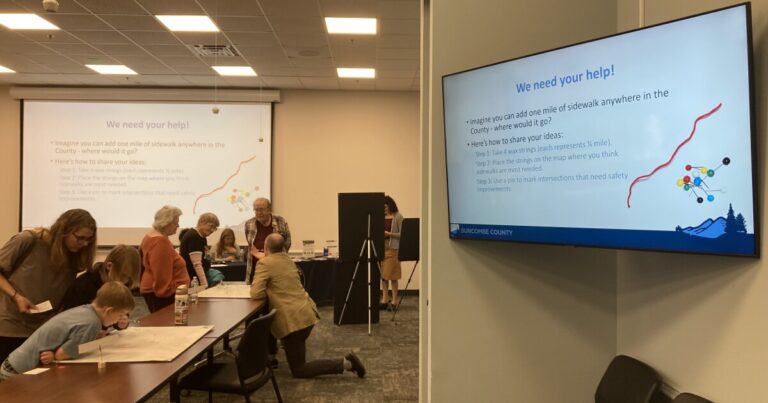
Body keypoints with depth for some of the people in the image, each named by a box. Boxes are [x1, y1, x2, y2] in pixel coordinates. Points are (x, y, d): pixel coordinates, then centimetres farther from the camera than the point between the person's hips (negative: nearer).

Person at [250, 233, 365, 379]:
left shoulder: (264, 263, -8)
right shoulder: (287, 259, 14)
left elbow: (256, 294, -13)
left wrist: (268, 292, 5)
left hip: (292, 319, -8)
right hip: (307, 312, 8)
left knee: (299, 371, 0)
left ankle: (345, 363, -9)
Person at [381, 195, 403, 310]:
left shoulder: (398, 217, -5)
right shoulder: (381, 217, 11)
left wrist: (389, 234, -16)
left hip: (393, 248, -5)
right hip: (382, 246, 5)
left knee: (391, 275, -3)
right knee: (383, 275, 6)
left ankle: (394, 301, 4)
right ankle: (384, 300, 11)